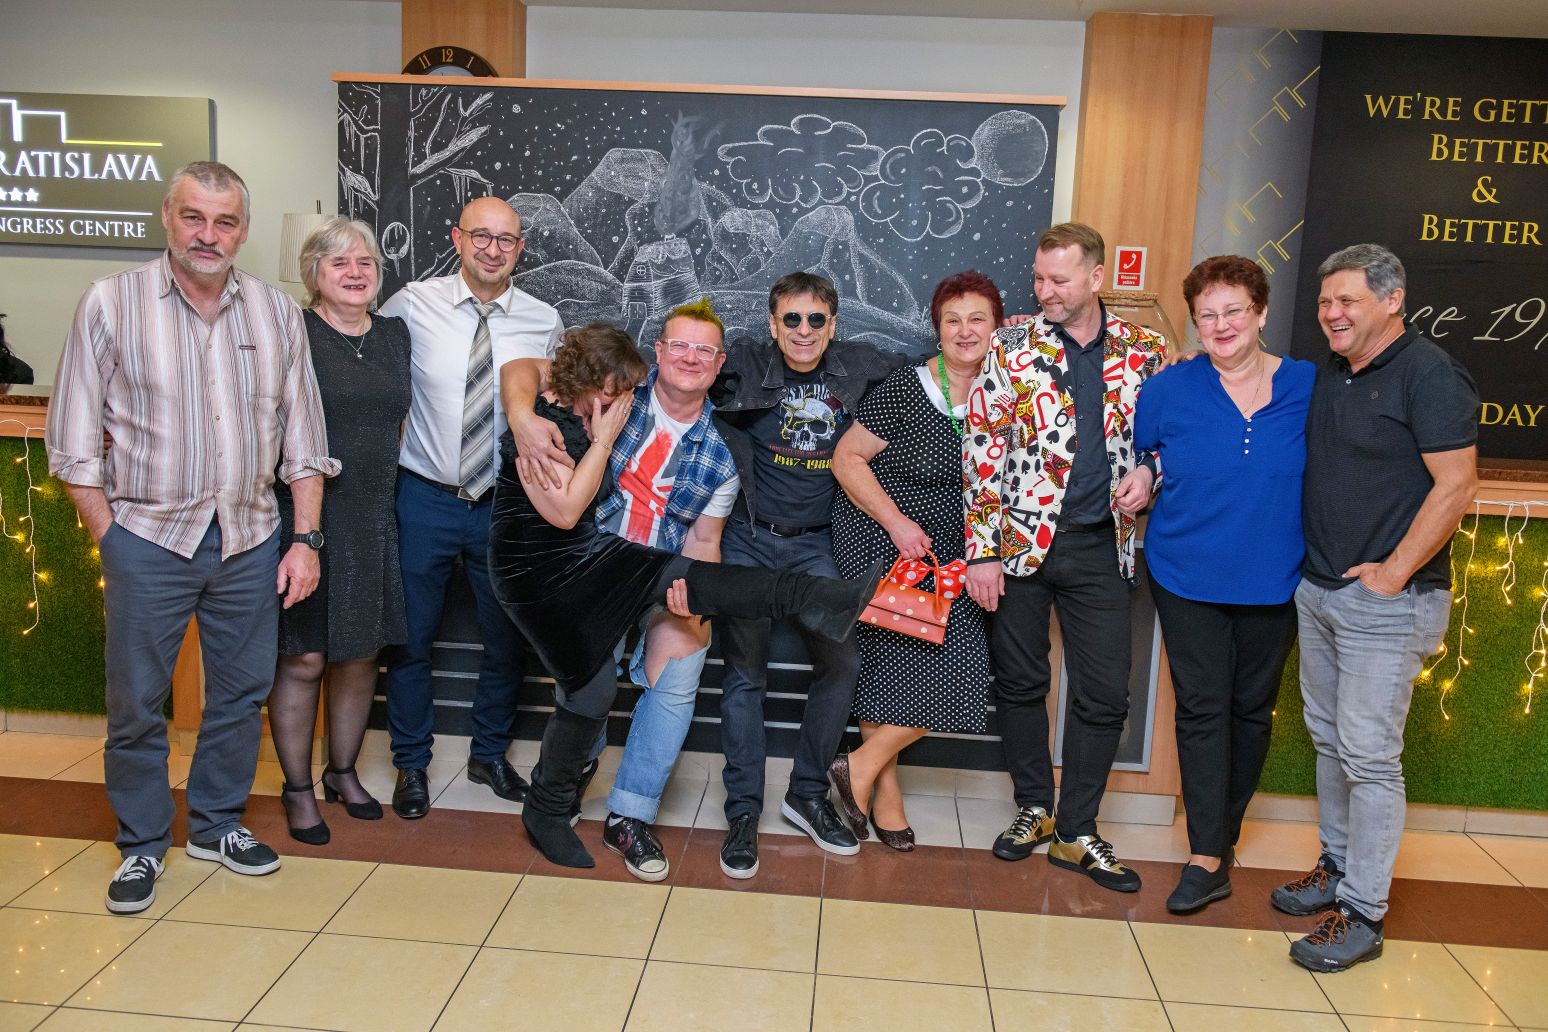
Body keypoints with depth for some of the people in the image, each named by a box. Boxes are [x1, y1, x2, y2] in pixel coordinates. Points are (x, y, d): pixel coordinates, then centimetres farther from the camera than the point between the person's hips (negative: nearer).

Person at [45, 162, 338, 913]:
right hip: (148, 538, -2)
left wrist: (305, 538, 2)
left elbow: (302, 436, 7)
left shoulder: (277, 312, 5)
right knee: (136, 703, 6)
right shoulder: (111, 304, -3)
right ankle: (142, 844, 26)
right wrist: (111, 541, -5)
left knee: (240, 694, 12)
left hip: (250, 540, 3)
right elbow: (73, 444, -1)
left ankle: (217, 823, 32)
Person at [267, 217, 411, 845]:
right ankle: (298, 789, 19)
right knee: (302, 658, 2)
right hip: (303, 517, -5)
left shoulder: (395, 336, 12)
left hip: (372, 519, 5)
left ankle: (342, 772, 30)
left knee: (361, 653, 12)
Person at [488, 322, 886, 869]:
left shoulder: (586, 416, 5)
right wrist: (603, 440, -20)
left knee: (687, 576, -13)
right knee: (590, 690, -5)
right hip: (540, 573, -7)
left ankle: (823, 602, -23)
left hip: (591, 554, 7)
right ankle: (546, 811, 15)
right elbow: (563, 511, -23)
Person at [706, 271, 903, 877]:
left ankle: (807, 794, 17)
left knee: (842, 663, -3)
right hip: (747, 538, -2)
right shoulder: (744, 368, -4)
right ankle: (743, 811, 14)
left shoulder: (860, 368, 2)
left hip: (814, 545, 2)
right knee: (745, 674, 2)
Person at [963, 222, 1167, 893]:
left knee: (1104, 696, 4)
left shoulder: (1144, 352, 4)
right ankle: (1033, 808, 30)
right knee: (1021, 684, 10)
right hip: (1020, 540, -1)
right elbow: (981, 453, -5)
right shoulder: (1011, 349, -2)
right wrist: (980, 550, -10)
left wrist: (1147, 471, -6)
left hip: (1100, 547, 2)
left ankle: (1076, 833, 20)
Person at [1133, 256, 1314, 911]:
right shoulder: (1168, 390, -4)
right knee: (1201, 709, 0)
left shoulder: (1310, 388, -3)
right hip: (1187, 579, -1)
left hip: (1272, 583, 1)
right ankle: (1208, 861, 6)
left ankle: (1223, 832, 32)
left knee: (1251, 709, 13)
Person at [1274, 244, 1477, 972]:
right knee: (1329, 739, 17)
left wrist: (1393, 572, -16)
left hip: (1387, 600, -8)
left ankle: (1362, 914, 9)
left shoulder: (1428, 374, -12)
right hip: (1318, 588, 8)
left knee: (1368, 754, -2)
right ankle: (1337, 866, 33)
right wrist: (1312, 565, 11)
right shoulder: (1329, 374, 11)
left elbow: (1456, 485, -16)